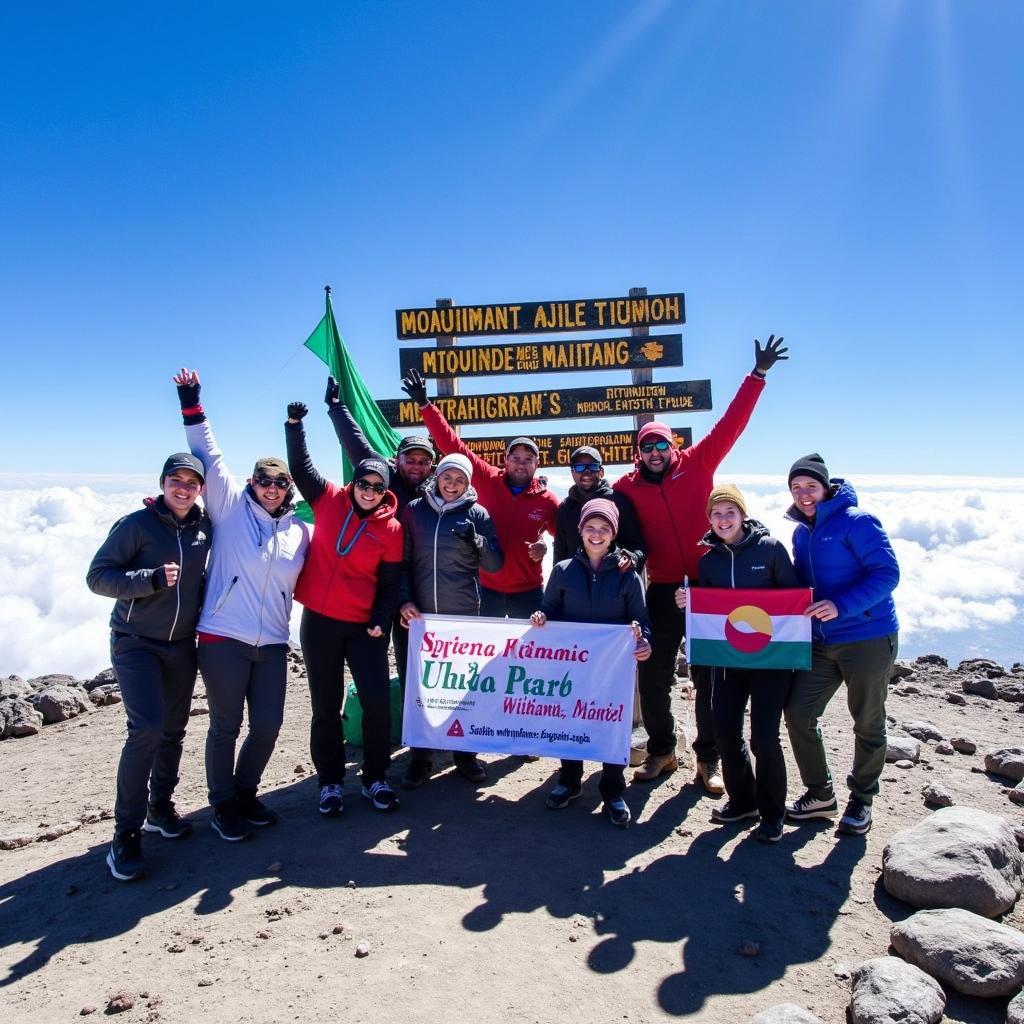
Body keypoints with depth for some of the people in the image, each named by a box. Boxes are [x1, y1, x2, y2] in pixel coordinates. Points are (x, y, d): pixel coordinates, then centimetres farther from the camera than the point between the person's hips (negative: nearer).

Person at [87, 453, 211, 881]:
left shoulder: (204, 527, 3)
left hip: (182, 645, 5)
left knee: (173, 730, 12)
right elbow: (97, 576, -12)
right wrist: (152, 578, -24)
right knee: (147, 727, -17)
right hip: (135, 643, -5)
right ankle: (127, 832, -3)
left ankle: (160, 807, 32)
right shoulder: (136, 524, -10)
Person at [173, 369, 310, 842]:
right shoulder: (230, 506, 1)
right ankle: (223, 805, 25)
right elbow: (208, 456, -3)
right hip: (223, 638, -4)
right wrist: (191, 405, -6)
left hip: (272, 644, 4)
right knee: (226, 726, 5)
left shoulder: (301, 532, 12)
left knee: (268, 725, 8)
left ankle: (245, 793, 32)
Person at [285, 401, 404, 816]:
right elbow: (300, 465, 5)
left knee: (378, 701, -3)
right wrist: (294, 423, -2)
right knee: (326, 707, 9)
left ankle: (376, 778, 17)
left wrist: (380, 622, -11)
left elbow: (390, 583, -1)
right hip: (318, 621, 1)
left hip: (364, 626, -1)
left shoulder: (390, 528, -3)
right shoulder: (329, 500, 1)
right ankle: (330, 781, 24)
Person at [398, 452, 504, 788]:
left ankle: (466, 753, 23)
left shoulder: (477, 513, 3)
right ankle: (420, 757, 18)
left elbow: (495, 564, 1)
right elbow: (403, 560, 7)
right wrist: (404, 600, -4)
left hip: (465, 614, 0)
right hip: (421, 613, 1)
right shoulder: (414, 510, 5)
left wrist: (476, 540, -16)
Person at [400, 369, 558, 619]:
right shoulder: (488, 480, -5)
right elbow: (452, 446, -8)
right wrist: (425, 404, -11)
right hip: (486, 589, 1)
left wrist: (546, 546, -12)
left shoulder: (546, 499, -5)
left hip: (528, 592, 0)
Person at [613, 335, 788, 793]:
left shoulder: (697, 465, -1)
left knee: (708, 677, 8)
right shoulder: (627, 487, 0)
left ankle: (708, 758, 23)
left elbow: (731, 424, -3)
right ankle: (661, 751, 29)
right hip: (662, 592, 1)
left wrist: (758, 374, -6)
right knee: (653, 677, 9)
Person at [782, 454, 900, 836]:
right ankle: (820, 794, 22)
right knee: (797, 713, 4)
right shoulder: (801, 533, 10)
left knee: (868, 723, 9)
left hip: (868, 639, -7)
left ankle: (861, 799, 29)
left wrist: (841, 606, -28)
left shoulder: (856, 521, -13)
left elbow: (887, 573, -20)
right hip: (820, 642, 7)